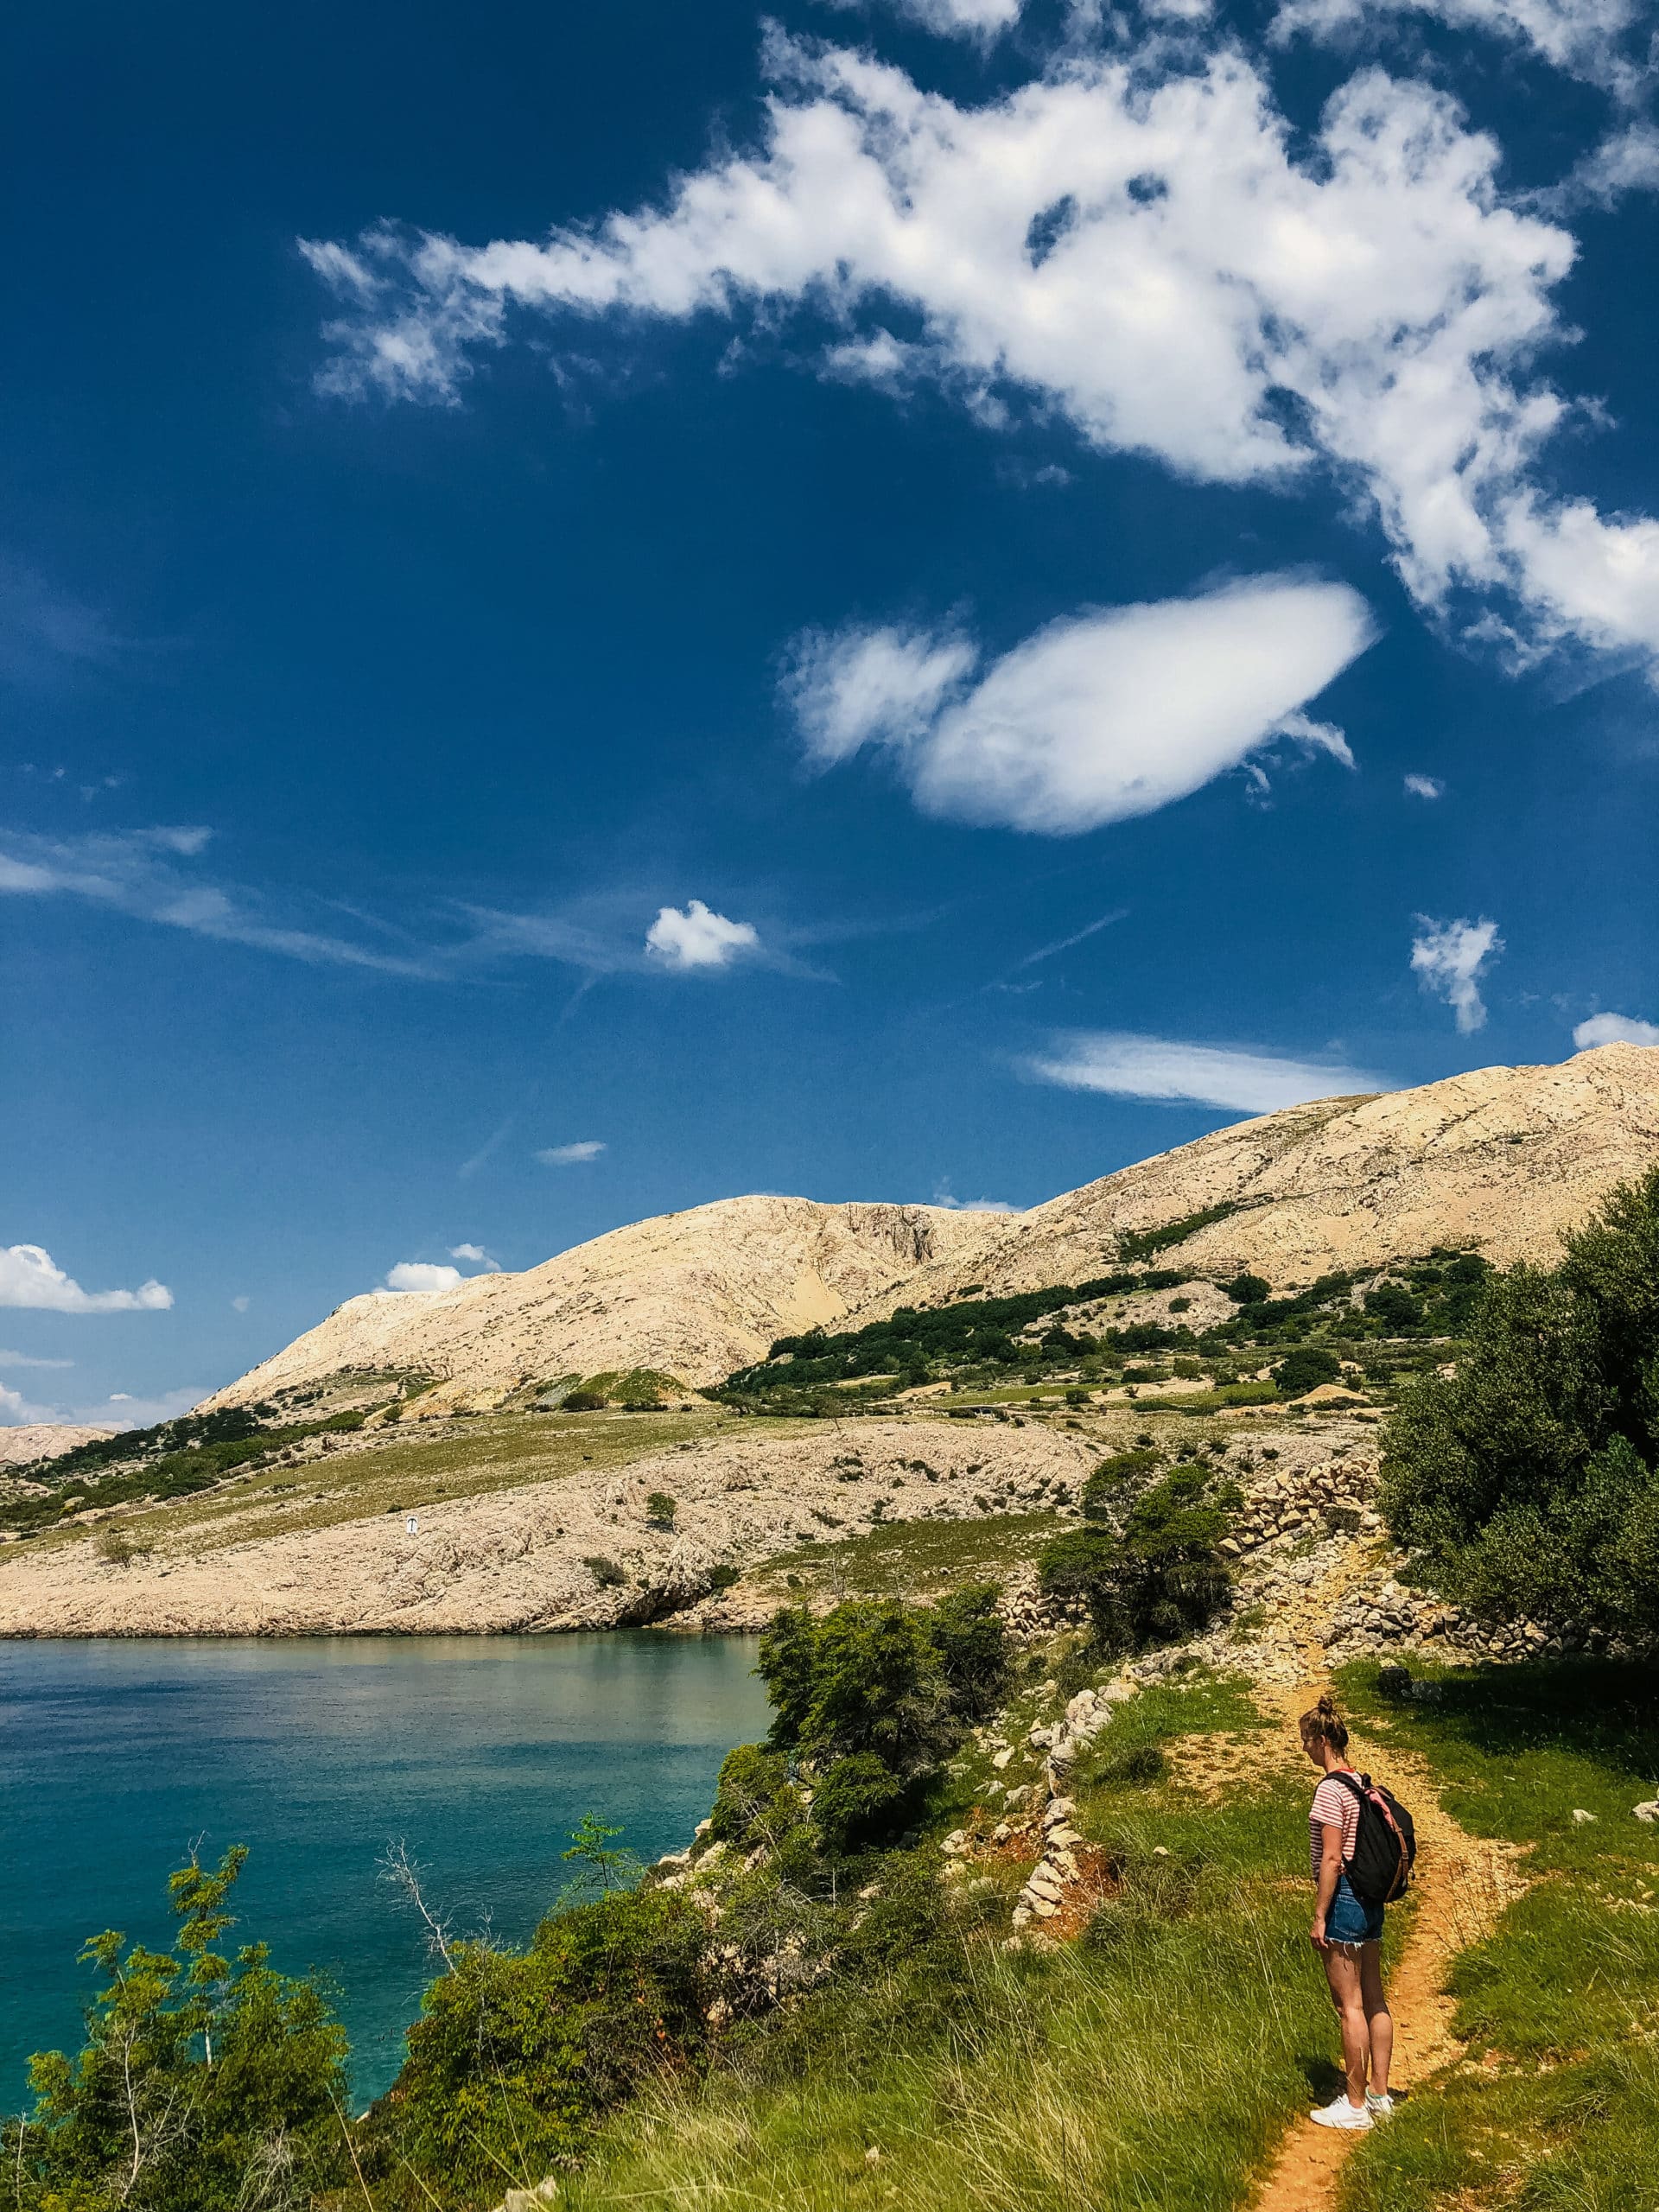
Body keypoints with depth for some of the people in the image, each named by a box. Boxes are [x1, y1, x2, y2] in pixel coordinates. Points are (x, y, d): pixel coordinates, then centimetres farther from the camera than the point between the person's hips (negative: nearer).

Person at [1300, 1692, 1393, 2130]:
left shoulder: (1330, 1789, -17)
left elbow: (1332, 1859, -19)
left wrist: (1319, 1916, -14)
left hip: (1343, 1898, -9)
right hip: (1371, 1898, 9)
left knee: (1349, 2006, 0)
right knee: (1373, 2000, 14)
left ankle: (1355, 2105, 7)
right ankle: (1379, 2094, 23)